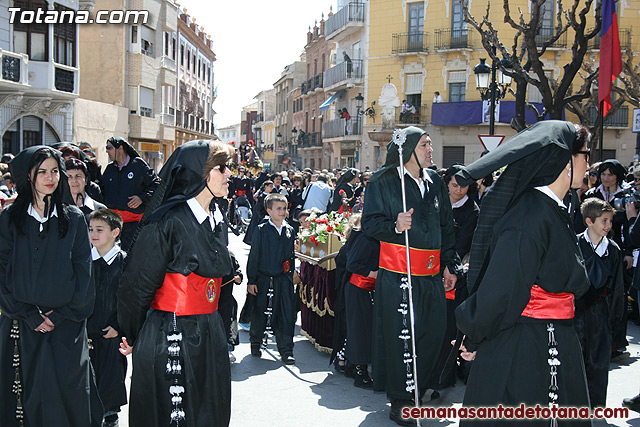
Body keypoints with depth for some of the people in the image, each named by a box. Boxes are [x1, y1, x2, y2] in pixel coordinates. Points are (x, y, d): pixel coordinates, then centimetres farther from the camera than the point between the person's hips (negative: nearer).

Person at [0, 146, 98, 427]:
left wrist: (63, 313, -6)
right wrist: (29, 315, -8)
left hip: (66, 322, 0)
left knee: (68, 391, 2)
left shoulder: (74, 217, 6)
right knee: (30, 394, 3)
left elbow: (83, 269, 3)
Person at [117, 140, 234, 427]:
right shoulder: (167, 221, -17)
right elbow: (138, 284, -11)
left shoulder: (217, 220, 8)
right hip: (169, 338, -7)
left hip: (209, 335, 7)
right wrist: (132, 337, -2)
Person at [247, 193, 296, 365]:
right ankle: (256, 343, 29)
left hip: (284, 278, 3)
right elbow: (254, 256, -3)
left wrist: (291, 276, 13)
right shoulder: (261, 230, -3)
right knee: (260, 312, 8)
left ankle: (286, 350, 10)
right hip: (264, 278, -2)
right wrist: (251, 280, -6)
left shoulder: (290, 231, 8)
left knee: (286, 314, 0)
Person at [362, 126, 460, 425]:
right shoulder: (383, 182, -4)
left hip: (432, 272, 6)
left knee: (433, 332, 8)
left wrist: (450, 265, 16)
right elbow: (370, 222, -5)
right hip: (398, 272, -6)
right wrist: (395, 225, -24)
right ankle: (399, 403, 13)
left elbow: (447, 226, 18)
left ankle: (416, 390, 28)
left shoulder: (435, 182, 13)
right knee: (400, 336, -1)